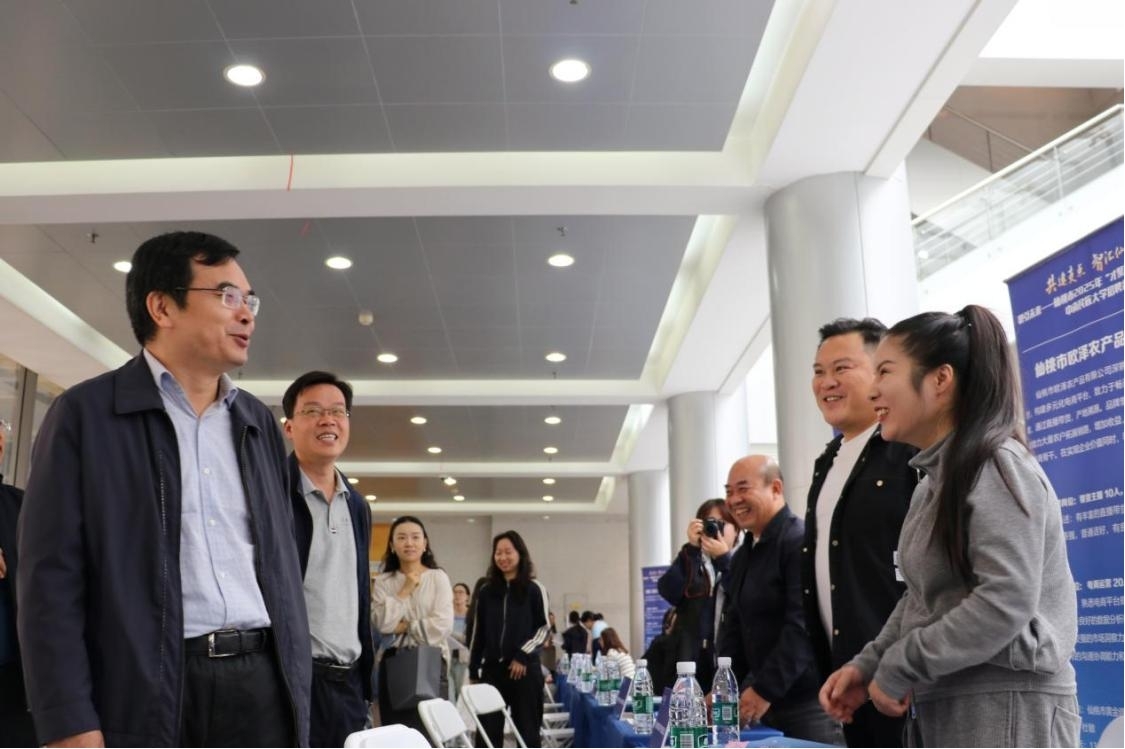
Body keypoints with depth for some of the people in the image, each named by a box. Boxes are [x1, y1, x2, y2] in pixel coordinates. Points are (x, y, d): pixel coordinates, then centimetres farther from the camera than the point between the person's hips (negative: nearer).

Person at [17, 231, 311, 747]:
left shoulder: (259, 423, 13)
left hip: (261, 681, 4)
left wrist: (298, 686, 10)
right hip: (145, 692, -4)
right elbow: (52, 575, -6)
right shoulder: (85, 413, -1)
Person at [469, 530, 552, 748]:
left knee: (527, 730, 5)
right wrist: (473, 671, 9)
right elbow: (478, 633, 11)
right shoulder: (487, 591, 9)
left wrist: (523, 655, -11)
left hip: (525, 669, -3)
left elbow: (545, 628, -1)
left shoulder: (534, 589, -1)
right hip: (492, 669, 3)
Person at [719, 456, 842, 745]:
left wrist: (765, 690, -19)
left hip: (810, 701, -8)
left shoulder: (801, 542, -13)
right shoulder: (744, 555, 15)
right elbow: (735, 624, 17)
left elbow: (802, 624, -20)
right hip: (766, 702, 8)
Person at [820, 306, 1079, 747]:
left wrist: (898, 668, -17)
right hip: (940, 708, 8)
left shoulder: (996, 466, -13)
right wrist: (867, 664, 2)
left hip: (1005, 709, -8)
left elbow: (1006, 602, -23)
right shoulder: (936, 478, 14)